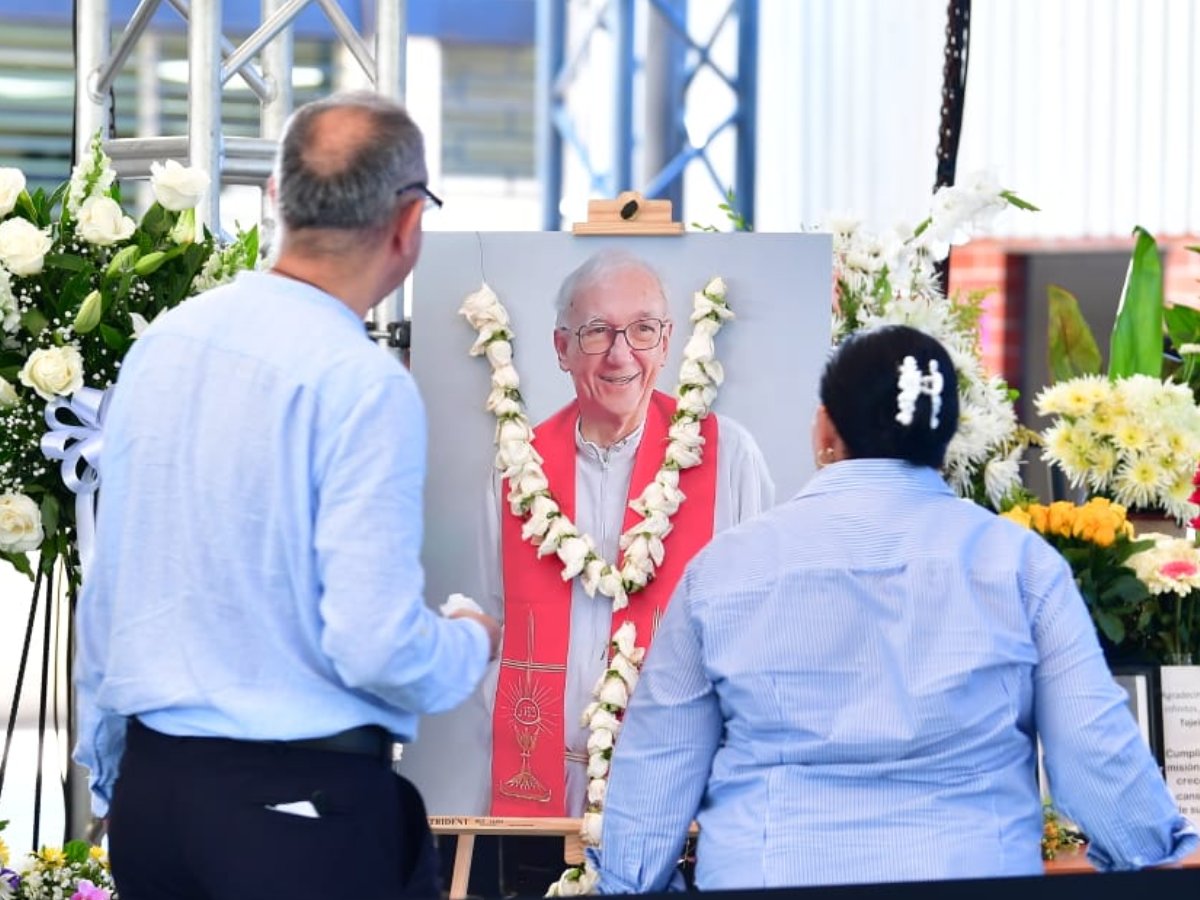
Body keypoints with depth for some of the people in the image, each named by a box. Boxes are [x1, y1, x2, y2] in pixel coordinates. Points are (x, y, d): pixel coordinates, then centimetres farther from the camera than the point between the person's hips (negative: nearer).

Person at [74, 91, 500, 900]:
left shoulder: (165, 341, 4)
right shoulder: (365, 383, -16)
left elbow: (107, 585, 12)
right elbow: (375, 645, -20)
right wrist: (475, 646, 2)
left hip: (149, 782, 7)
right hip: (299, 801, -6)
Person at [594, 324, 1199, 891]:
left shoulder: (725, 567, 1)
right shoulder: (1021, 562, 0)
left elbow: (657, 768, 5)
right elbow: (1097, 748, -1)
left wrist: (625, 886, 16)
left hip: (768, 880, 0)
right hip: (975, 881, 0)